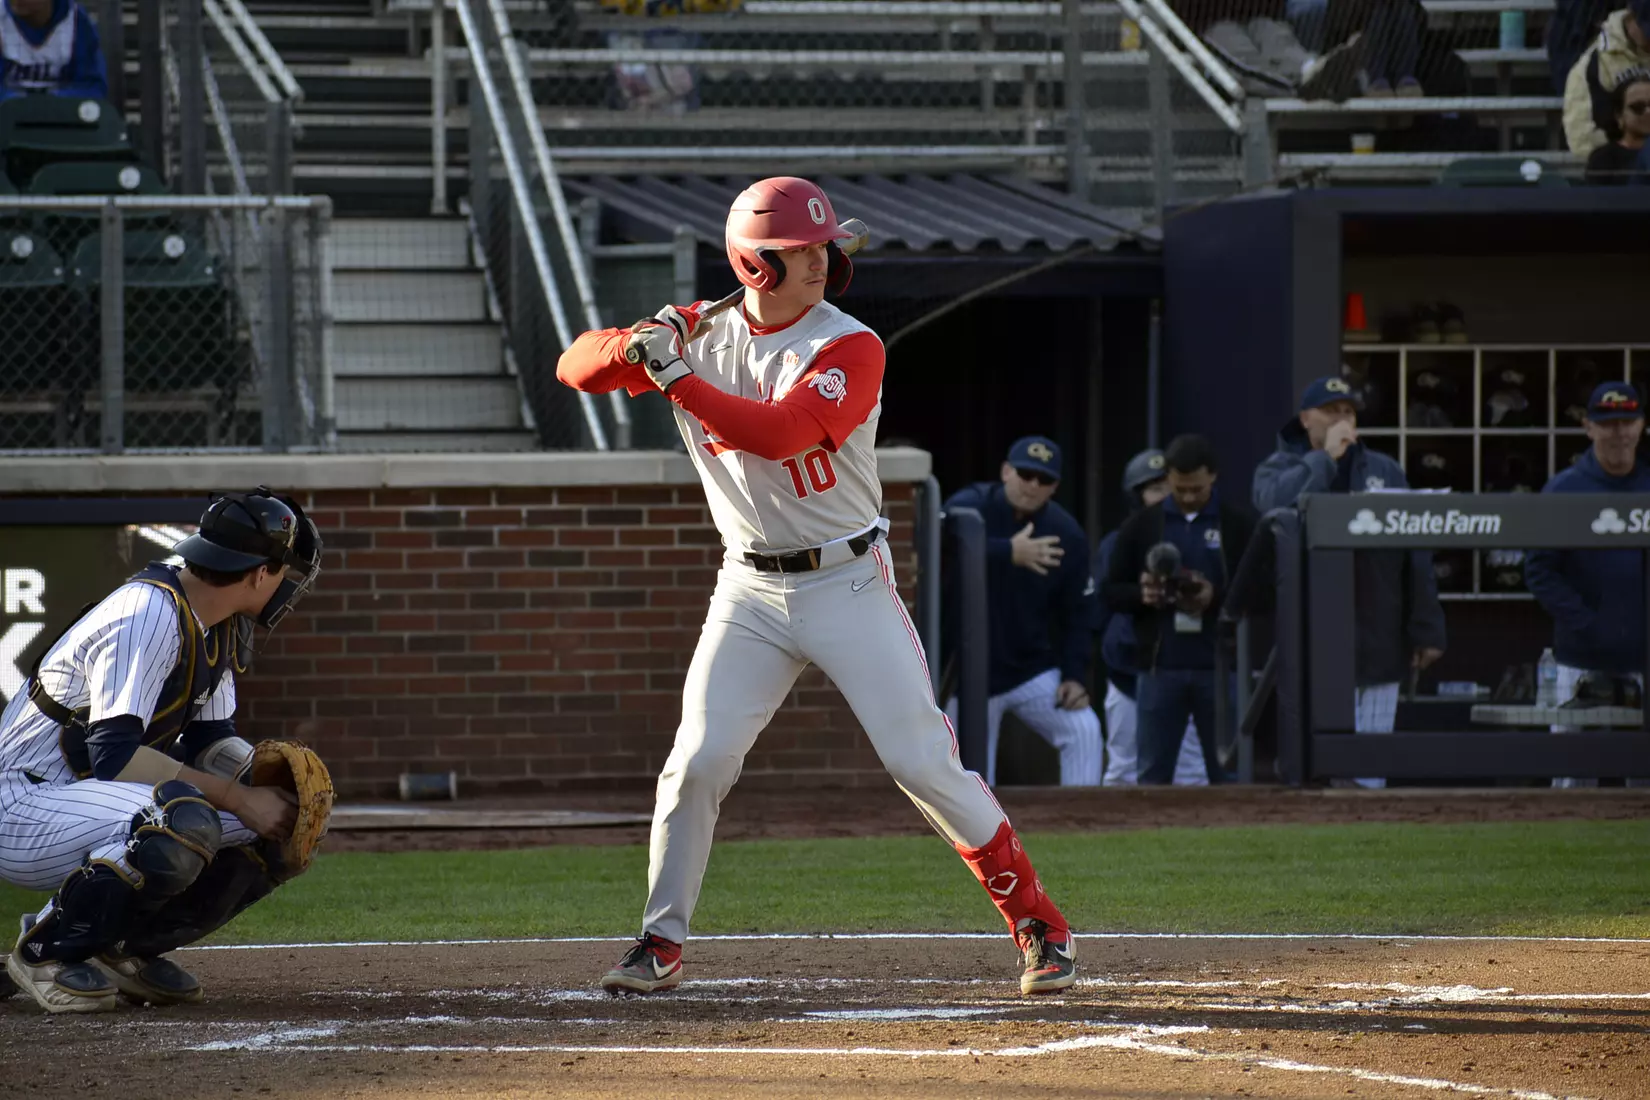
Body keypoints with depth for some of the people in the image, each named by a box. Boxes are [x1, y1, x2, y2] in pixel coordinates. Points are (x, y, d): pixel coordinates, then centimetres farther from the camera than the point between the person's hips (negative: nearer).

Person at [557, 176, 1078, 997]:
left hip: (848, 583, -3)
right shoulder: (699, 334, 0)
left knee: (923, 763, -6)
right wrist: (634, 346, -20)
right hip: (750, 591, 3)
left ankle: (1037, 923, 5)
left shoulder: (847, 348, -13)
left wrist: (678, 378, -27)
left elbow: (782, 434, -28)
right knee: (697, 763, -5)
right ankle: (660, 945, 8)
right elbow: (578, 367, 2)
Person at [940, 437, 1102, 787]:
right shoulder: (968, 507, -13)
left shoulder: (1067, 535, -4)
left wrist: (1075, 675, -11)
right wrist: (1009, 554, -45)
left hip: (1033, 670, 2)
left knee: (1083, 729, -17)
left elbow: (1077, 613, 2)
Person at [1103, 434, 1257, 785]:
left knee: (1227, 771, 2)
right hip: (1160, 667, 2)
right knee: (1153, 772, 3)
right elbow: (1113, 591, 10)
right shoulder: (1142, 525, 8)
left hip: (1220, 667, -1)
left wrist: (1217, 596, -18)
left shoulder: (1239, 522, 2)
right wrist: (1141, 595, -11)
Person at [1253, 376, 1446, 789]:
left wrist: (1426, 631, 1)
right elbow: (1276, 501, -19)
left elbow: (1416, 554, 9)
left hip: (1380, 644, 2)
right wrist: (1326, 457, -9)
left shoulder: (1386, 471, 14)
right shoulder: (1281, 469, 8)